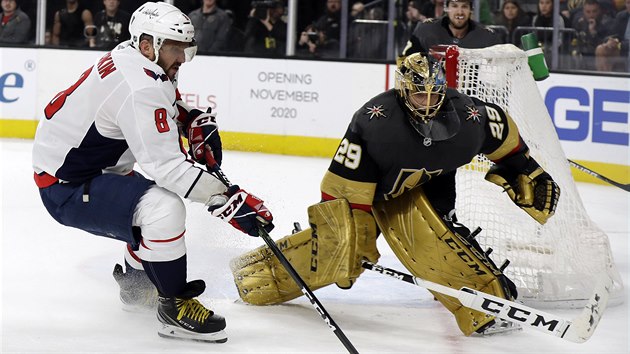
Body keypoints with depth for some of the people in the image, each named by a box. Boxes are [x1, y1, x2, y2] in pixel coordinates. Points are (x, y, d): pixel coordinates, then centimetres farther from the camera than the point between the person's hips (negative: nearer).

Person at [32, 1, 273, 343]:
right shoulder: (139, 87, -28)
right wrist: (227, 199, -33)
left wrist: (198, 120, 5)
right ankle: (174, 307, -16)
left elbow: (169, 99, 25)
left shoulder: (131, 57, 2)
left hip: (92, 170, 11)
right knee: (164, 206, -31)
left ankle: (136, 282, 48)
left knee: (164, 196, 29)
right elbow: (166, 165, -34)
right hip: (65, 188, -11)